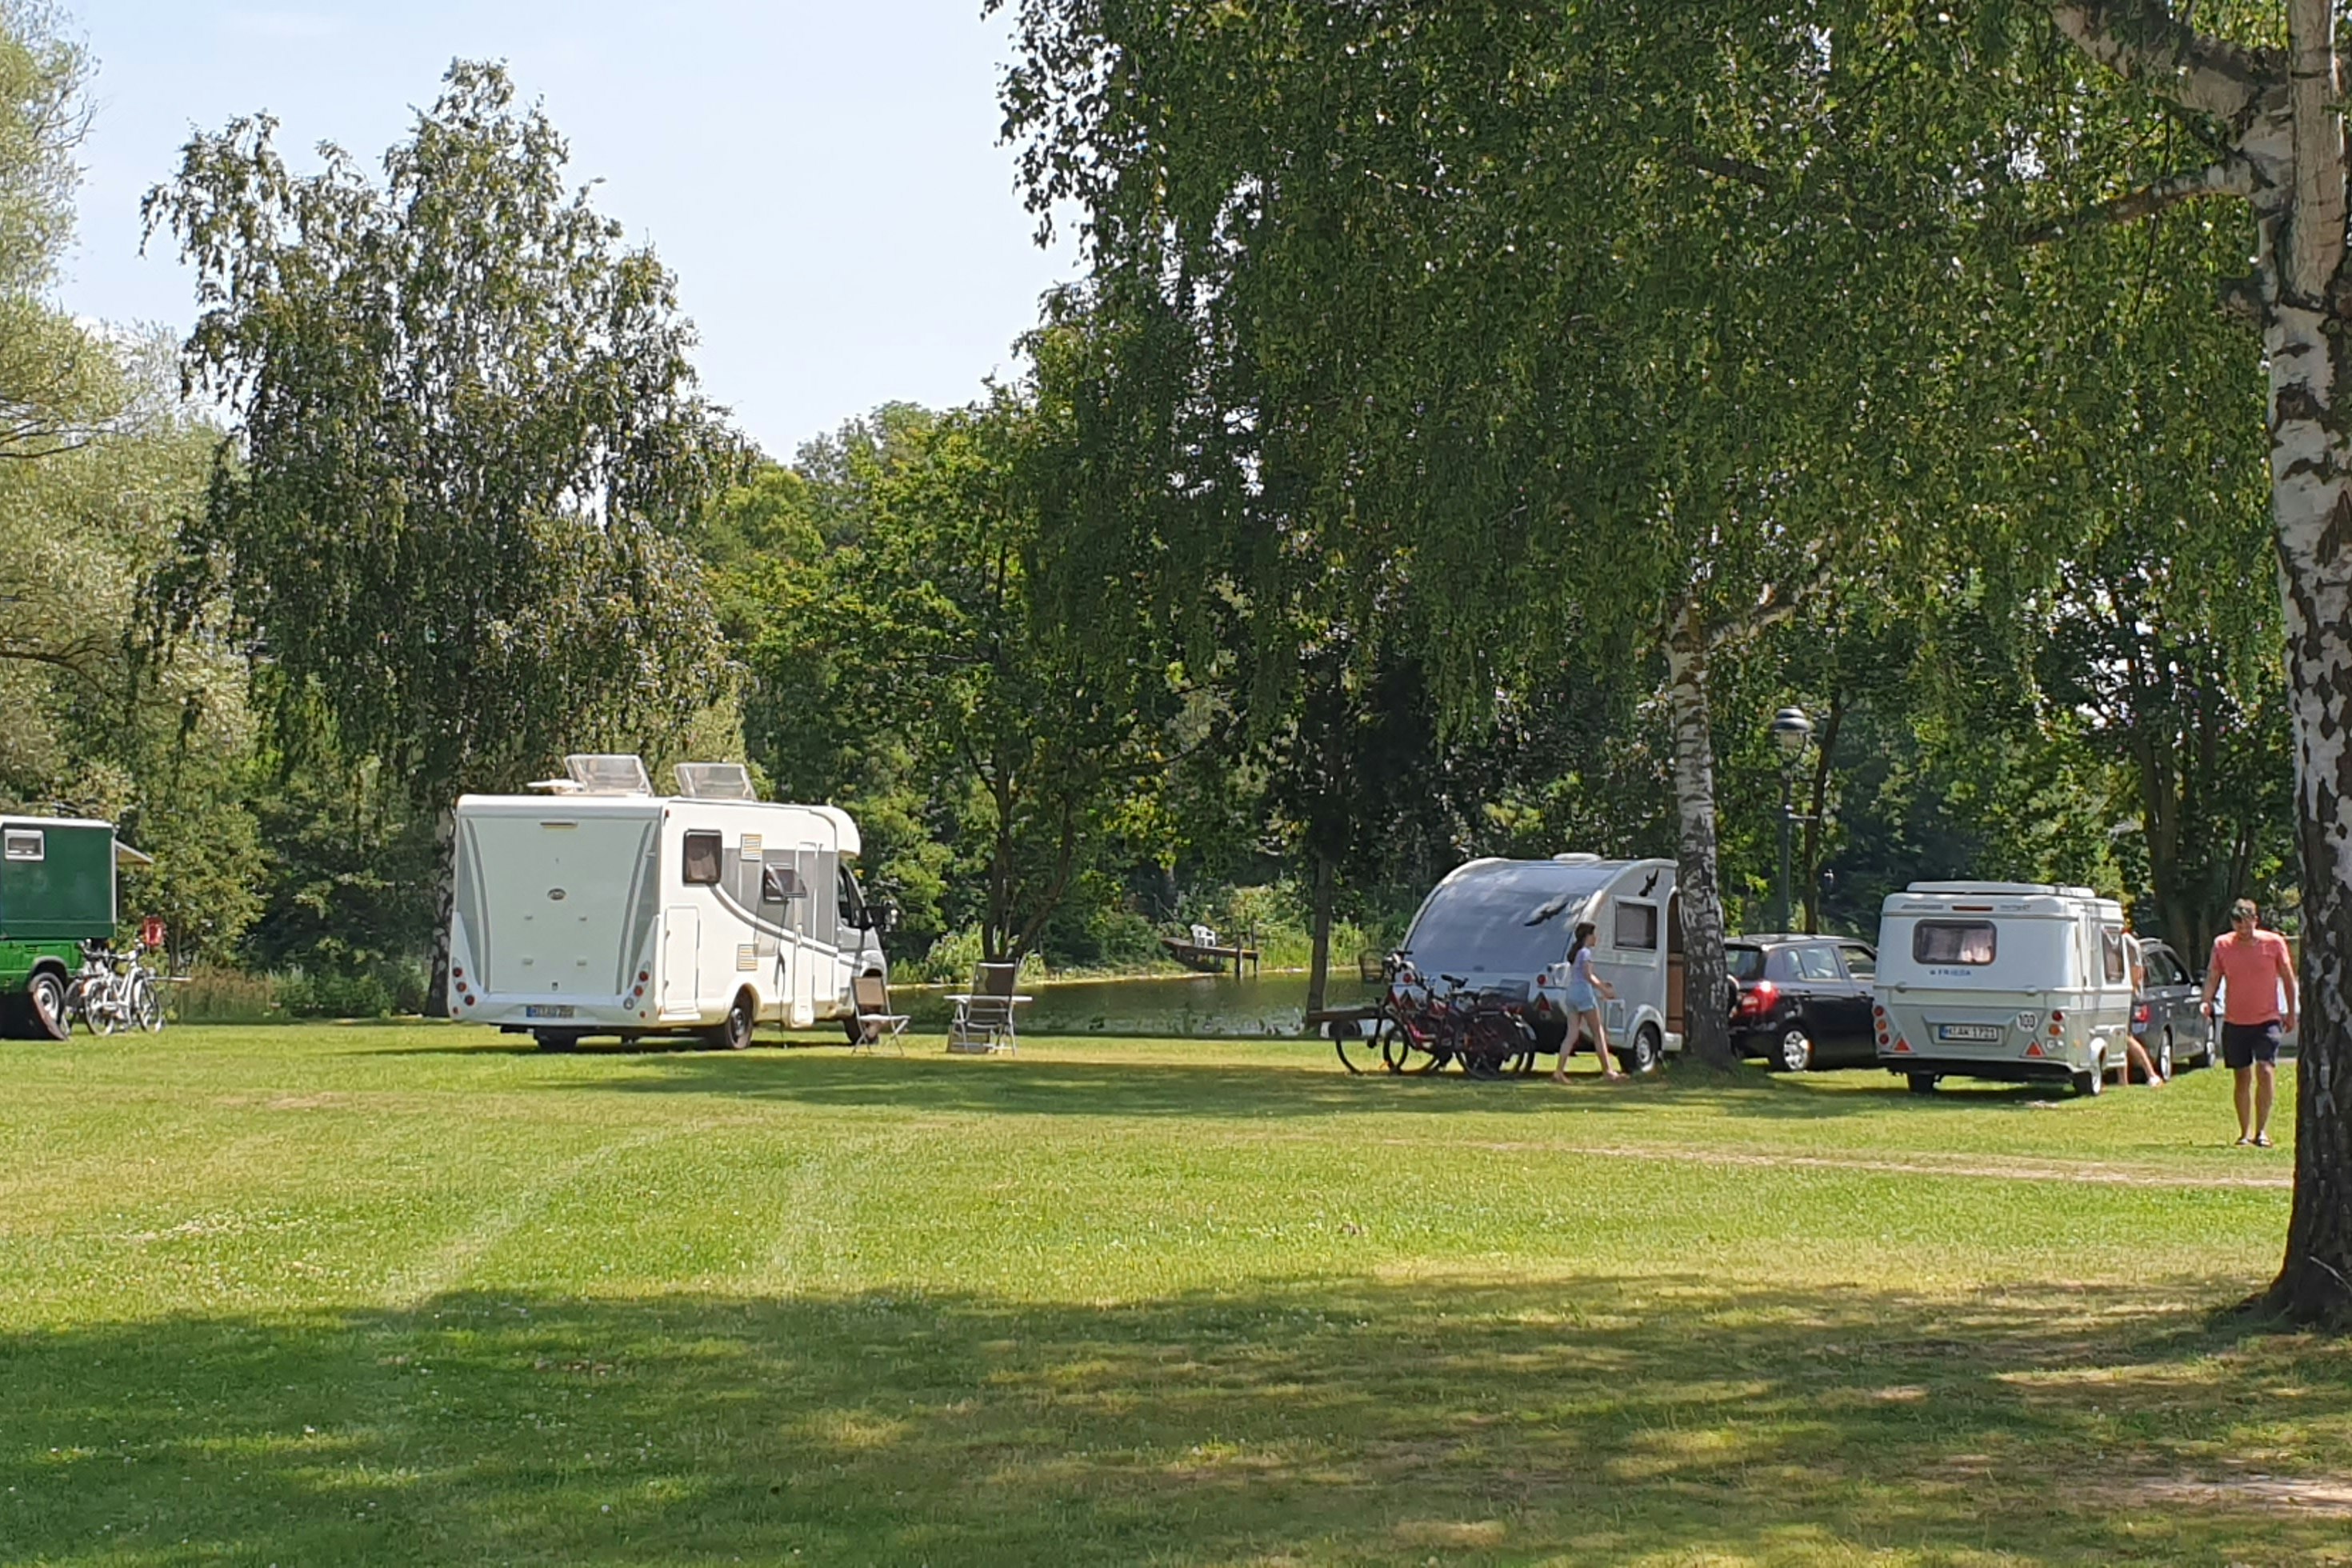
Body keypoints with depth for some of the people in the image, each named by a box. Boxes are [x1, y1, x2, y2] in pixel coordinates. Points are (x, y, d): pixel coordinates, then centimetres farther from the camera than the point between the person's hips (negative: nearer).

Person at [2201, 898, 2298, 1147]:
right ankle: (2245, 1133, 17)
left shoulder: (2274, 943, -3)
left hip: (2267, 1021, -2)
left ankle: (2261, 1130, -13)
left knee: (2265, 1071, -17)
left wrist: (2291, 1013, 7)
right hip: (2234, 1022, 2)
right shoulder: (2222, 945, 1)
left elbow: (2288, 978, 6)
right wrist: (2207, 1001, -15)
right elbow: (2213, 976, 4)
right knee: (2242, 1077, 8)